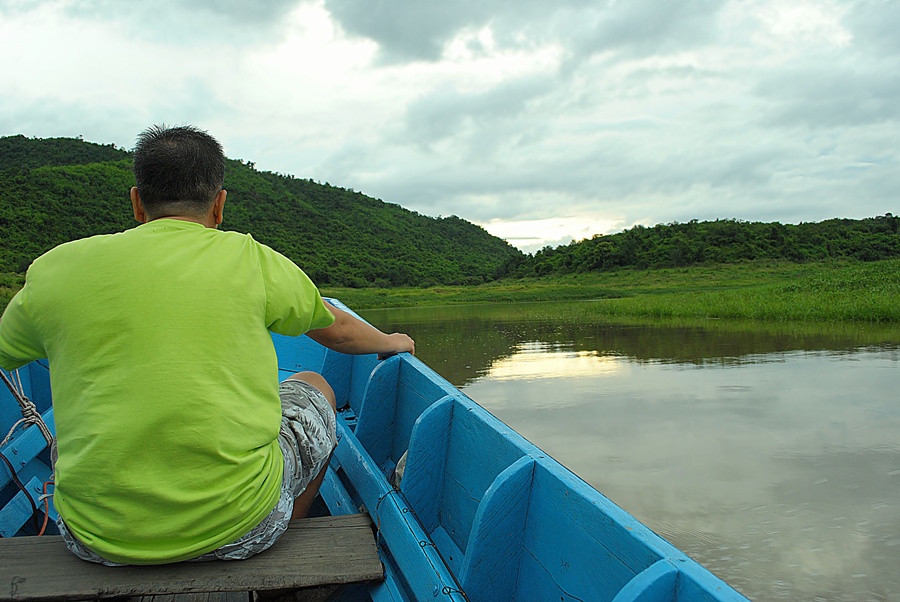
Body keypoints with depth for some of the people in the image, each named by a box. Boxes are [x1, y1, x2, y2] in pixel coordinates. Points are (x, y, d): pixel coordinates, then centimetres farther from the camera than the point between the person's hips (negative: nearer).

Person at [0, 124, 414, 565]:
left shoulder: (53, 269, 0)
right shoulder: (252, 261, -2)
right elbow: (339, 331, 15)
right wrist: (391, 342, 37)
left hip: (97, 538, 2)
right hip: (239, 527, -1)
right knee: (314, 389, 26)